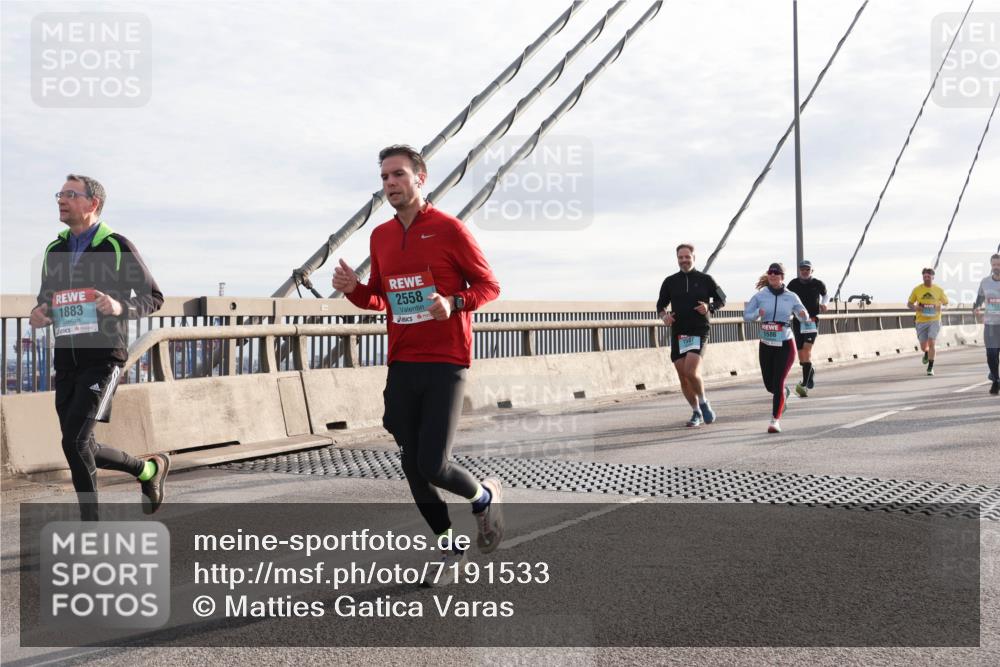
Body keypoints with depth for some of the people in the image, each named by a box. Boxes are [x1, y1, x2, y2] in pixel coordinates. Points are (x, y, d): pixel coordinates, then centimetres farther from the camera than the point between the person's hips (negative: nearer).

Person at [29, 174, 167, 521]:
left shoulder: (118, 247, -3)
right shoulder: (54, 251, 13)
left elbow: (154, 298, 0)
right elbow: (45, 302, 22)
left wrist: (120, 306, -20)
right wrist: (39, 313, -3)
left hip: (103, 359, -6)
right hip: (67, 363, 6)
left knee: (74, 441, -17)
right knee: (84, 450, 7)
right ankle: (149, 469, 27)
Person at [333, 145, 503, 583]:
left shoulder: (449, 229, -6)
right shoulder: (380, 236, 11)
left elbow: (489, 286, -3)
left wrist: (453, 302, -21)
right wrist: (353, 289, -1)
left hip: (445, 364, -6)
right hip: (401, 366, 6)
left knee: (432, 465, -12)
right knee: (412, 466, 7)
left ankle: (484, 496, 22)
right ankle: (449, 546, 27)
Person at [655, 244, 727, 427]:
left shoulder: (705, 279, 4)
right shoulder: (670, 281, 9)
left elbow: (721, 300, 11)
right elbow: (661, 303, 18)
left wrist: (709, 307, -9)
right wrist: (664, 315, -3)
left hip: (699, 332, -3)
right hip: (678, 334, 3)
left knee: (691, 372, -21)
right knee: (683, 378, 4)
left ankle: (703, 402, 4)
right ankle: (696, 413, 21)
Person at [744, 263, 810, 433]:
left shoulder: (791, 297, -1)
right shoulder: (760, 296, 1)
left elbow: (803, 318, 7)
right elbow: (746, 315, 2)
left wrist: (804, 315, -17)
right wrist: (757, 313, -18)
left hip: (785, 345, -3)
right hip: (766, 345, 3)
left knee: (778, 383, -12)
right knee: (769, 384, 12)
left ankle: (776, 420, -5)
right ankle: (784, 393, 47)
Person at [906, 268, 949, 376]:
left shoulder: (938, 290, 0)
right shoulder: (917, 289, -1)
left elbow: (946, 301, 15)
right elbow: (909, 304, 7)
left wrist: (939, 306, -7)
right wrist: (915, 308, -15)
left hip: (934, 320, -1)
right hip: (921, 321, 1)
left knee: (931, 343, -15)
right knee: (923, 346, 5)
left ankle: (930, 367, -4)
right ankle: (926, 353, 44)